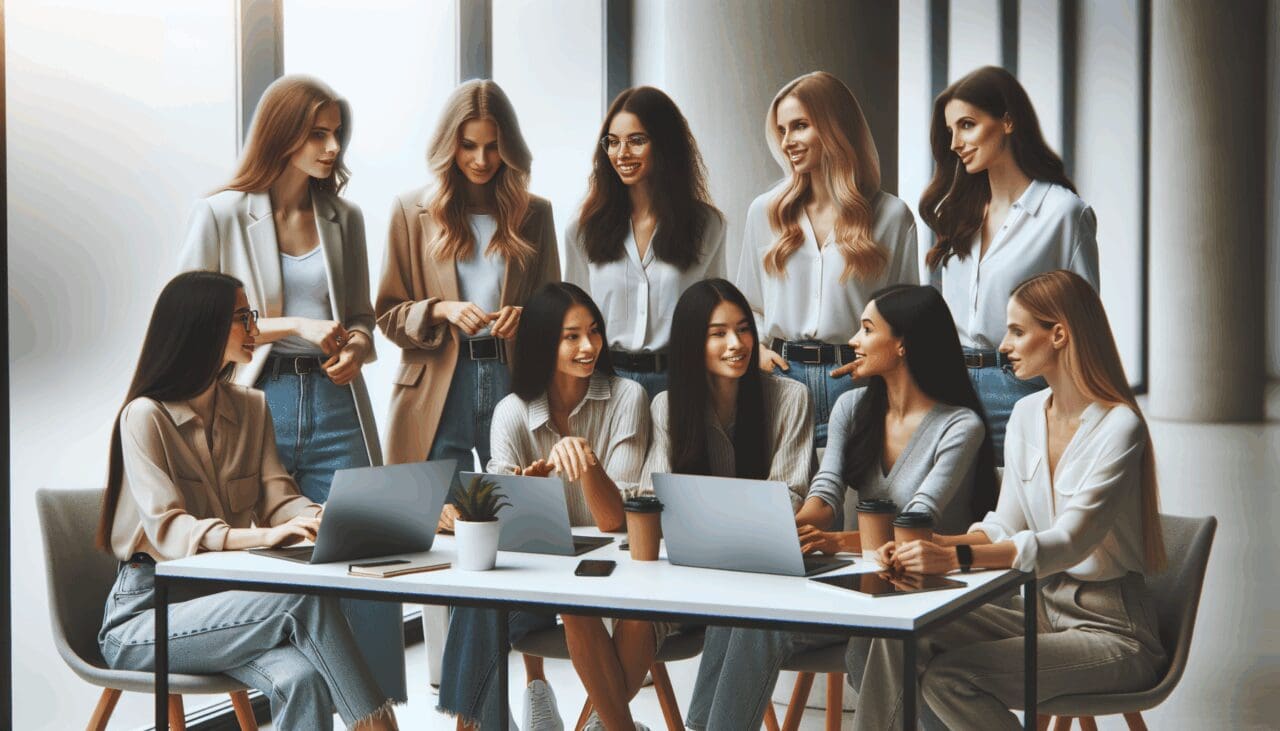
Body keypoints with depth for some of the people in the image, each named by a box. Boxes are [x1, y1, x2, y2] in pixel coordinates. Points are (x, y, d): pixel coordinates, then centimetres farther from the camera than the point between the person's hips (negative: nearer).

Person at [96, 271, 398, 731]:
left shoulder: (251, 408, 12)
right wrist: (264, 536, -36)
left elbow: (278, 498, 3)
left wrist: (322, 519, -21)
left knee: (302, 679, -30)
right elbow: (166, 530, -20)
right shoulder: (145, 416, -8)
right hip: (145, 615, -5)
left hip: (224, 597, 5)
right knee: (304, 598, -30)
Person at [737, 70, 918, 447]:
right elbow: (748, 306, 16)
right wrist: (755, 349, -1)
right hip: (780, 375, 2)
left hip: (856, 376, -2)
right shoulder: (765, 212, 10)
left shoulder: (892, 216, 3)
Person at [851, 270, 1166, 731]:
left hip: (1111, 630, -7)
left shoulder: (1118, 427, -16)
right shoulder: (1026, 415, 8)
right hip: (1044, 610, 7)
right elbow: (1006, 527, 7)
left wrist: (957, 558, -36)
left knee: (949, 676, -25)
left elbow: (1069, 543, -26)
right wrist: (929, 546, -12)